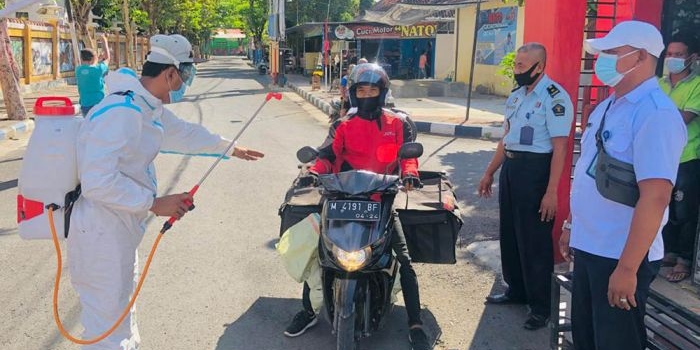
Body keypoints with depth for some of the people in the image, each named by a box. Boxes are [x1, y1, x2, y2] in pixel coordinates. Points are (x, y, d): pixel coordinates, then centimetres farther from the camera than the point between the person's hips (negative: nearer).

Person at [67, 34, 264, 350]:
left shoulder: (149, 108, 6)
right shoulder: (120, 113, -26)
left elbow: (184, 133, 23)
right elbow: (98, 182, -31)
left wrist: (232, 149, 31)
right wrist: (155, 204, -24)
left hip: (120, 226, 11)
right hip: (102, 231, -11)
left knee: (123, 299, 28)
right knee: (108, 323, 1)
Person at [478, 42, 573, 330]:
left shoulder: (555, 98, -15)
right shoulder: (516, 96, 12)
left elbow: (559, 148, -18)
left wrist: (551, 192, -22)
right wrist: (489, 172, 19)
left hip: (536, 171, -8)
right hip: (510, 168, 9)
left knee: (535, 241, 0)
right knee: (510, 234, 16)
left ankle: (540, 306, 13)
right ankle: (516, 290, 33)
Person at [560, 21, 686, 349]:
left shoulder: (656, 114, -19)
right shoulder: (607, 107, 9)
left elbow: (655, 197, -25)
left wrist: (627, 267, -26)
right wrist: (572, 225, 19)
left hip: (620, 256, -8)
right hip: (588, 246, 8)